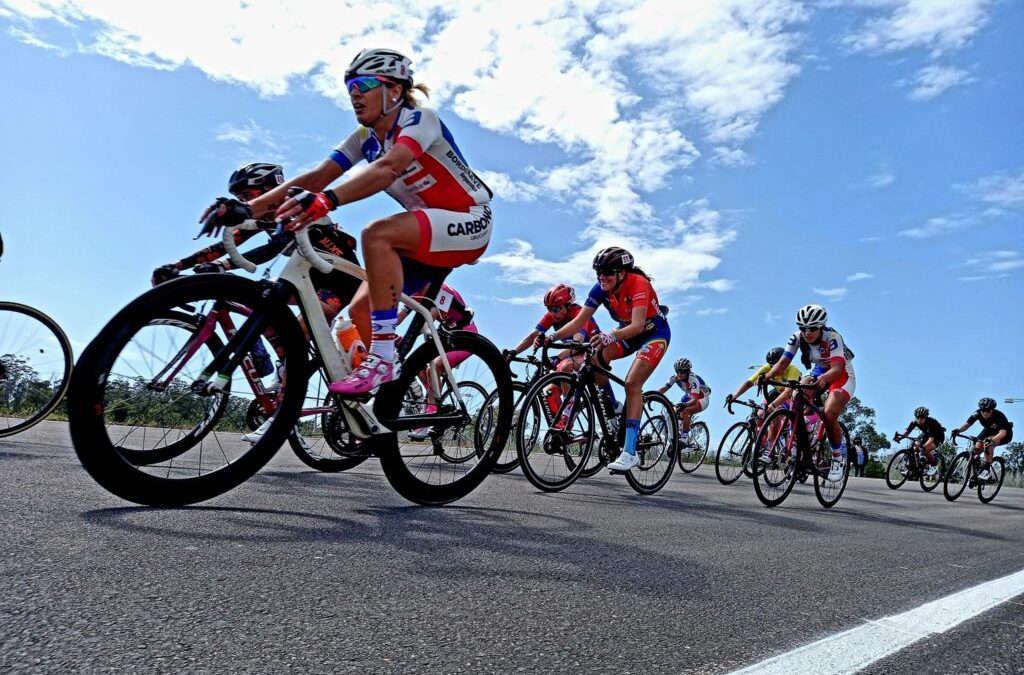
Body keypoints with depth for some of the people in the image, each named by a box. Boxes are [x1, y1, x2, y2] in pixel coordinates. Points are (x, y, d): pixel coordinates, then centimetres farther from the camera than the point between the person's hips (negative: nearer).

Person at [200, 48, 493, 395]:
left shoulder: (420, 119, -15)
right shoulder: (364, 138, 5)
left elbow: (388, 168, -36)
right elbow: (316, 177, -7)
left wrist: (327, 200, -51)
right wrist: (248, 207, -18)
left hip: (470, 222, -7)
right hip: (431, 232, 8)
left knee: (377, 234, -32)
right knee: (361, 311, -2)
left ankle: (383, 360, -30)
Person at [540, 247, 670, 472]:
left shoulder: (638, 284, -31)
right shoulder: (601, 289, -14)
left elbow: (637, 325, -44)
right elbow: (579, 321, -17)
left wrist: (611, 336, -61)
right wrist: (551, 337, -31)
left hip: (655, 334, -6)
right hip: (627, 332, 6)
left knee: (632, 383, -24)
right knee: (596, 356, -23)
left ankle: (630, 452, -23)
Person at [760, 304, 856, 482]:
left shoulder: (832, 337, -30)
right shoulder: (797, 337, -18)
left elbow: (837, 368, -42)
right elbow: (783, 362, -24)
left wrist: (822, 379, -63)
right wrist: (767, 376, -44)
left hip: (842, 375, -5)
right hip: (819, 372, 5)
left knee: (828, 415, -26)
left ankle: (839, 456, -1)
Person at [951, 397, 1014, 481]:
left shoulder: (999, 416, -36)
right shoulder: (977, 413, -25)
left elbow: (1003, 432, -48)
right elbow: (967, 424, -26)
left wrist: (992, 440, -66)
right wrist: (958, 430, -48)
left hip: (1005, 434, -5)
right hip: (989, 430, 5)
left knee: (988, 443, -33)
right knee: (977, 448, -14)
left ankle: (987, 469, -20)